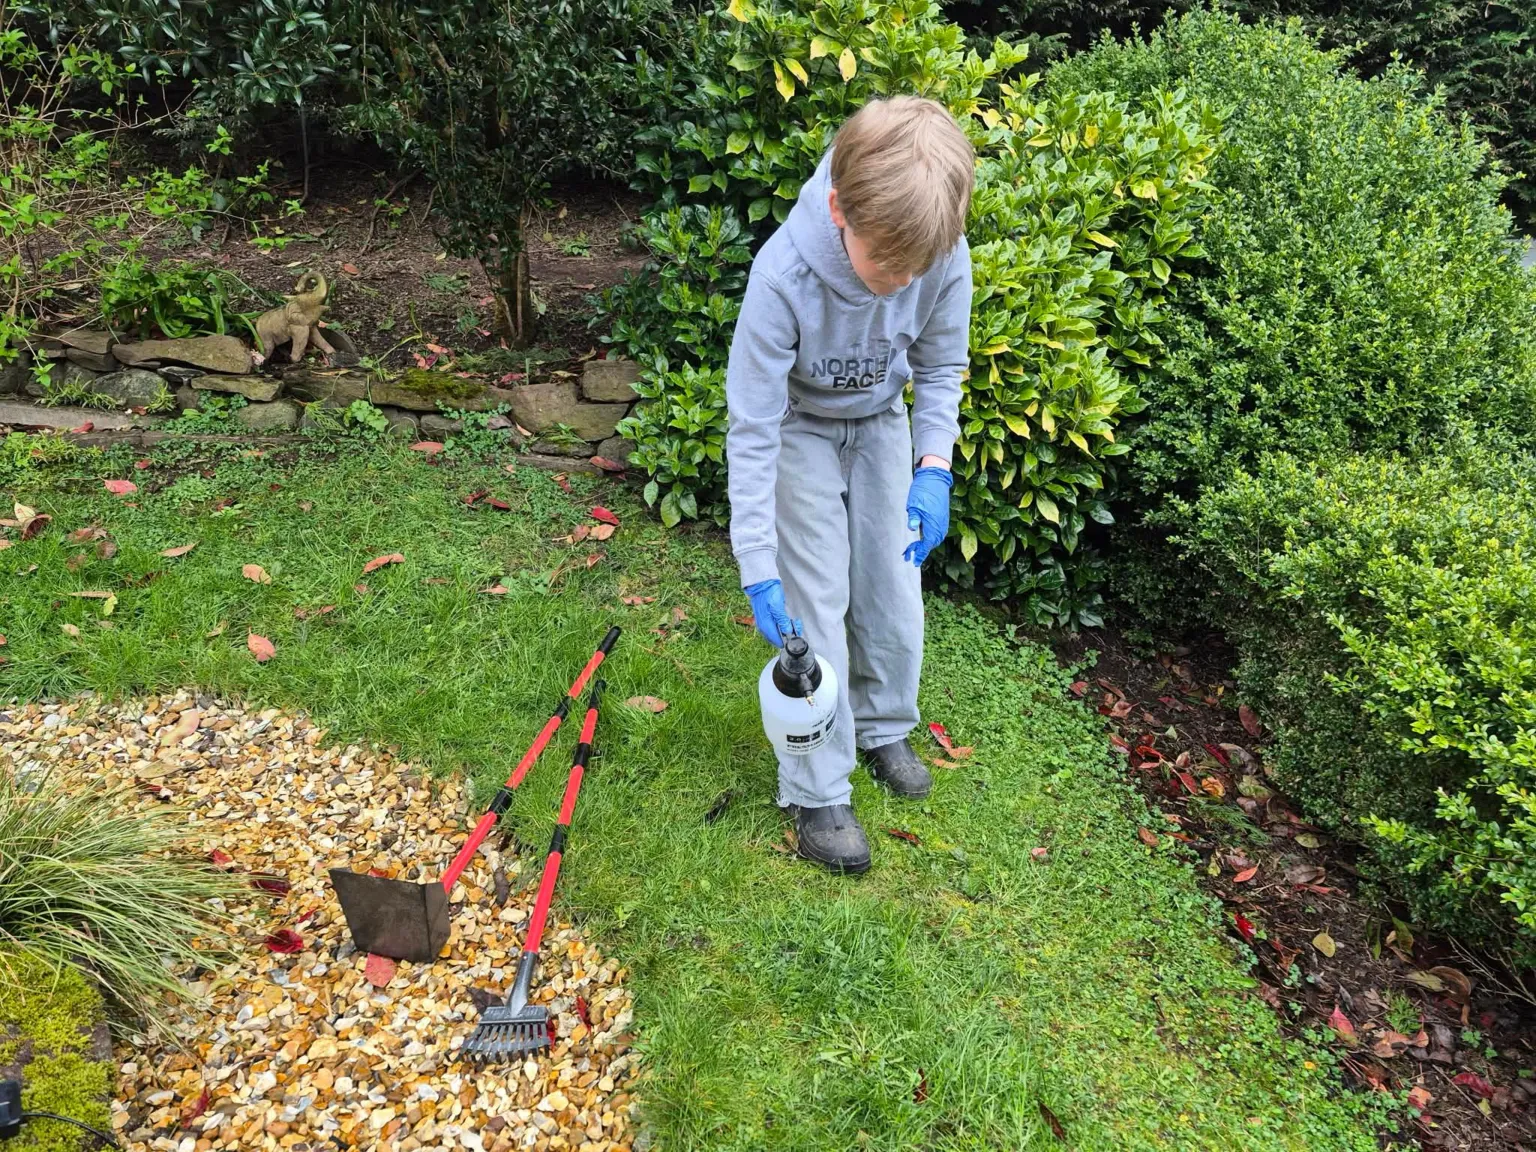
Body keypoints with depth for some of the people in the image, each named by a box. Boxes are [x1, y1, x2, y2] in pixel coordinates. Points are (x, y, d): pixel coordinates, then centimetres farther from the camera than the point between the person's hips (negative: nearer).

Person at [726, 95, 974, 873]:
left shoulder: (945, 256, -27)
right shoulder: (786, 273, -37)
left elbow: (942, 367, -6)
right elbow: (753, 427, -31)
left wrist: (933, 466, -19)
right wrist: (758, 570, -32)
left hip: (882, 424, 4)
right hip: (802, 429, -3)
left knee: (894, 586, 7)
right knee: (814, 601, -6)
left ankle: (883, 727, 34)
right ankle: (816, 793, 7)